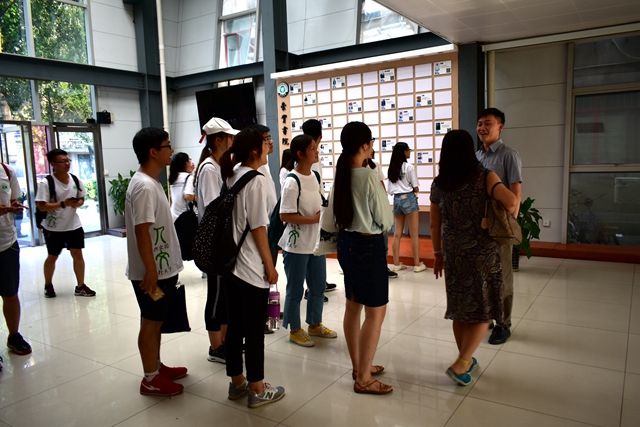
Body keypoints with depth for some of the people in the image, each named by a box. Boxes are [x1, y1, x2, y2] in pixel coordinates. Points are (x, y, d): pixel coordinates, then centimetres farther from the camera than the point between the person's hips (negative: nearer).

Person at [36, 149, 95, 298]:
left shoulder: (75, 180, -1)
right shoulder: (46, 183, -16)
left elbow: (82, 199, 9)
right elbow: (42, 206, -19)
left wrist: (78, 203, -14)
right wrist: (63, 204, -30)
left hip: (74, 225, 4)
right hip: (53, 228, -3)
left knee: (77, 254, 3)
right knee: (52, 257, 12)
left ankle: (81, 286, 14)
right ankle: (48, 285, 33)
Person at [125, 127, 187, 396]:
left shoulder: (150, 182, 11)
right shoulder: (144, 186, -21)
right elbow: (142, 231, -25)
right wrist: (150, 270, -24)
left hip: (163, 268, 10)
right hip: (153, 271, -10)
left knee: (157, 321, 20)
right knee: (151, 322, 3)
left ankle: (156, 366, 35)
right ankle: (151, 379, 18)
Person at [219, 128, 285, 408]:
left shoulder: (231, 177, 6)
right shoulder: (256, 180, -16)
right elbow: (258, 227, -16)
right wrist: (270, 265, -10)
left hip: (230, 263, 8)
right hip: (252, 268, -8)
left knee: (234, 325, 16)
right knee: (254, 329, 4)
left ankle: (237, 382, 31)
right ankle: (257, 389, 18)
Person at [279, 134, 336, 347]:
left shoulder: (314, 176, 6)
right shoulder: (292, 182, -18)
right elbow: (285, 216, -21)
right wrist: (315, 219, -23)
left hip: (316, 242, 8)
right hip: (297, 246, -8)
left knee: (318, 286, 18)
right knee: (295, 290, 8)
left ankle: (315, 325, 36)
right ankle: (294, 330, 25)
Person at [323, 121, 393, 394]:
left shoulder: (340, 176, 2)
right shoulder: (369, 177, -18)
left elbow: (329, 222, 6)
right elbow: (386, 220, -11)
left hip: (345, 243, 8)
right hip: (368, 246, -8)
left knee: (353, 306, 17)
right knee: (376, 312, 3)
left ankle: (358, 366, 34)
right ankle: (363, 379, 11)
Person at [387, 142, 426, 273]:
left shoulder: (391, 168, 10)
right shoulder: (409, 167, -8)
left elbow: (390, 190, 9)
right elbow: (415, 188, -6)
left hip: (396, 200, 6)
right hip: (408, 199, -6)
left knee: (397, 233, 8)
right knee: (414, 234, 0)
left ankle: (396, 264, 12)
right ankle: (417, 264, 5)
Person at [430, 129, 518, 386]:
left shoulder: (438, 185, 0)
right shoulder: (484, 177, -9)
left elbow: (435, 225, 5)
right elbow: (511, 201, -25)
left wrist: (438, 254, 17)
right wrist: (512, 213, -2)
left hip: (453, 254, 4)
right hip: (483, 253, -4)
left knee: (460, 308, 16)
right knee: (483, 310, 8)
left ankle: (466, 359, 31)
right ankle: (460, 364, 1)